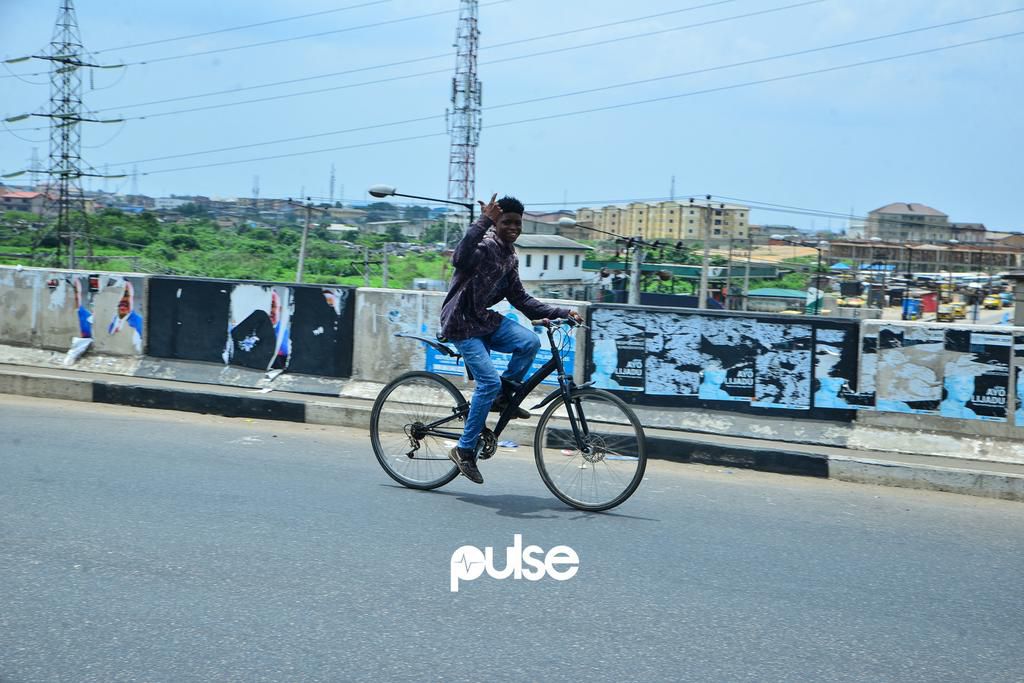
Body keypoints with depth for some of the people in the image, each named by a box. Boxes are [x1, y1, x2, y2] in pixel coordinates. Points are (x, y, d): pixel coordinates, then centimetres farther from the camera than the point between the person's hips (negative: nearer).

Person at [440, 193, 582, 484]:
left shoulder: (510, 257, 12)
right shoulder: (486, 245, -16)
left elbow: (519, 298, 16)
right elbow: (460, 259, -40)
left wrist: (561, 313, 9)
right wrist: (484, 220, -46)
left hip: (484, 320, 7)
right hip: (461, 323, -7)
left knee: (529, 342, -18)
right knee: (490, 382, -18)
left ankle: (503, 397, 3)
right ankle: (465, 450, -5)